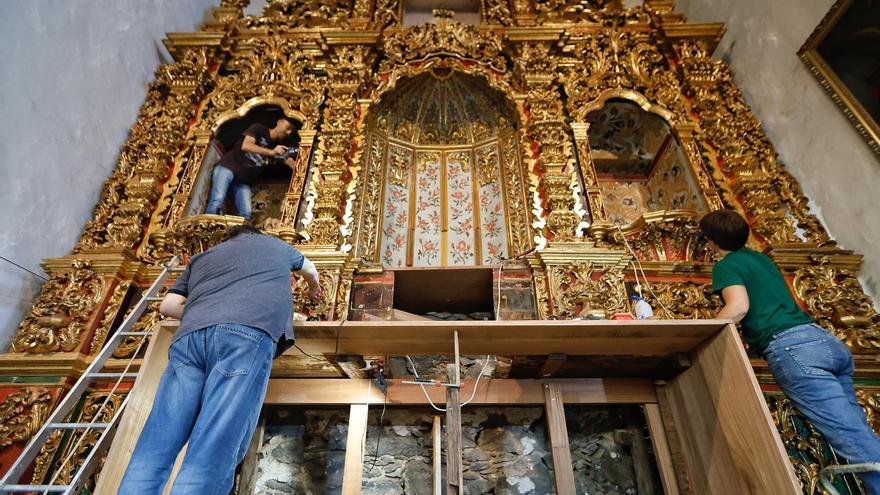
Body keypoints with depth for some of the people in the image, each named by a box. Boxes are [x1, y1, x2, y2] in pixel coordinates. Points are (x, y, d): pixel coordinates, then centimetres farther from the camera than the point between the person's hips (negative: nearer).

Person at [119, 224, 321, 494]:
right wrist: (314, 288, 74)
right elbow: (310, 269, 53)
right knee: (211, 457, -13)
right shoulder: (275, 244, 35)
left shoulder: (203, 256, 38)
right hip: (246, 334, -3)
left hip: (189, 336, 4)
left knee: (153, 451, -2)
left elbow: (168, 305, 30)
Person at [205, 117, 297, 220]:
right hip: (227, 167, -5)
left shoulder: (278, 147, 14)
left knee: (246, 214, -15)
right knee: (217, 202, -25)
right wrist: (271, 152, -27)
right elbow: (245, 146, -17)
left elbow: (292, 164, 4)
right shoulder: (259, 129, 0)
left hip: (243, 180, 5)